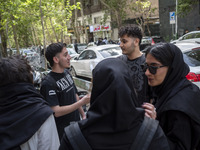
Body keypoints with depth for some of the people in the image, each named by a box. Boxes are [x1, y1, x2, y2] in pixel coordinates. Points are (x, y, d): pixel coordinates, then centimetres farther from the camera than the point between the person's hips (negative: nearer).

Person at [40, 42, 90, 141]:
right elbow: (56, 112, -25)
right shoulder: (48, 83, -22)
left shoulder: (67, 73, 4)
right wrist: (82, 102, -28)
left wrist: (83, 115, 9)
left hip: (76, 123, 7)